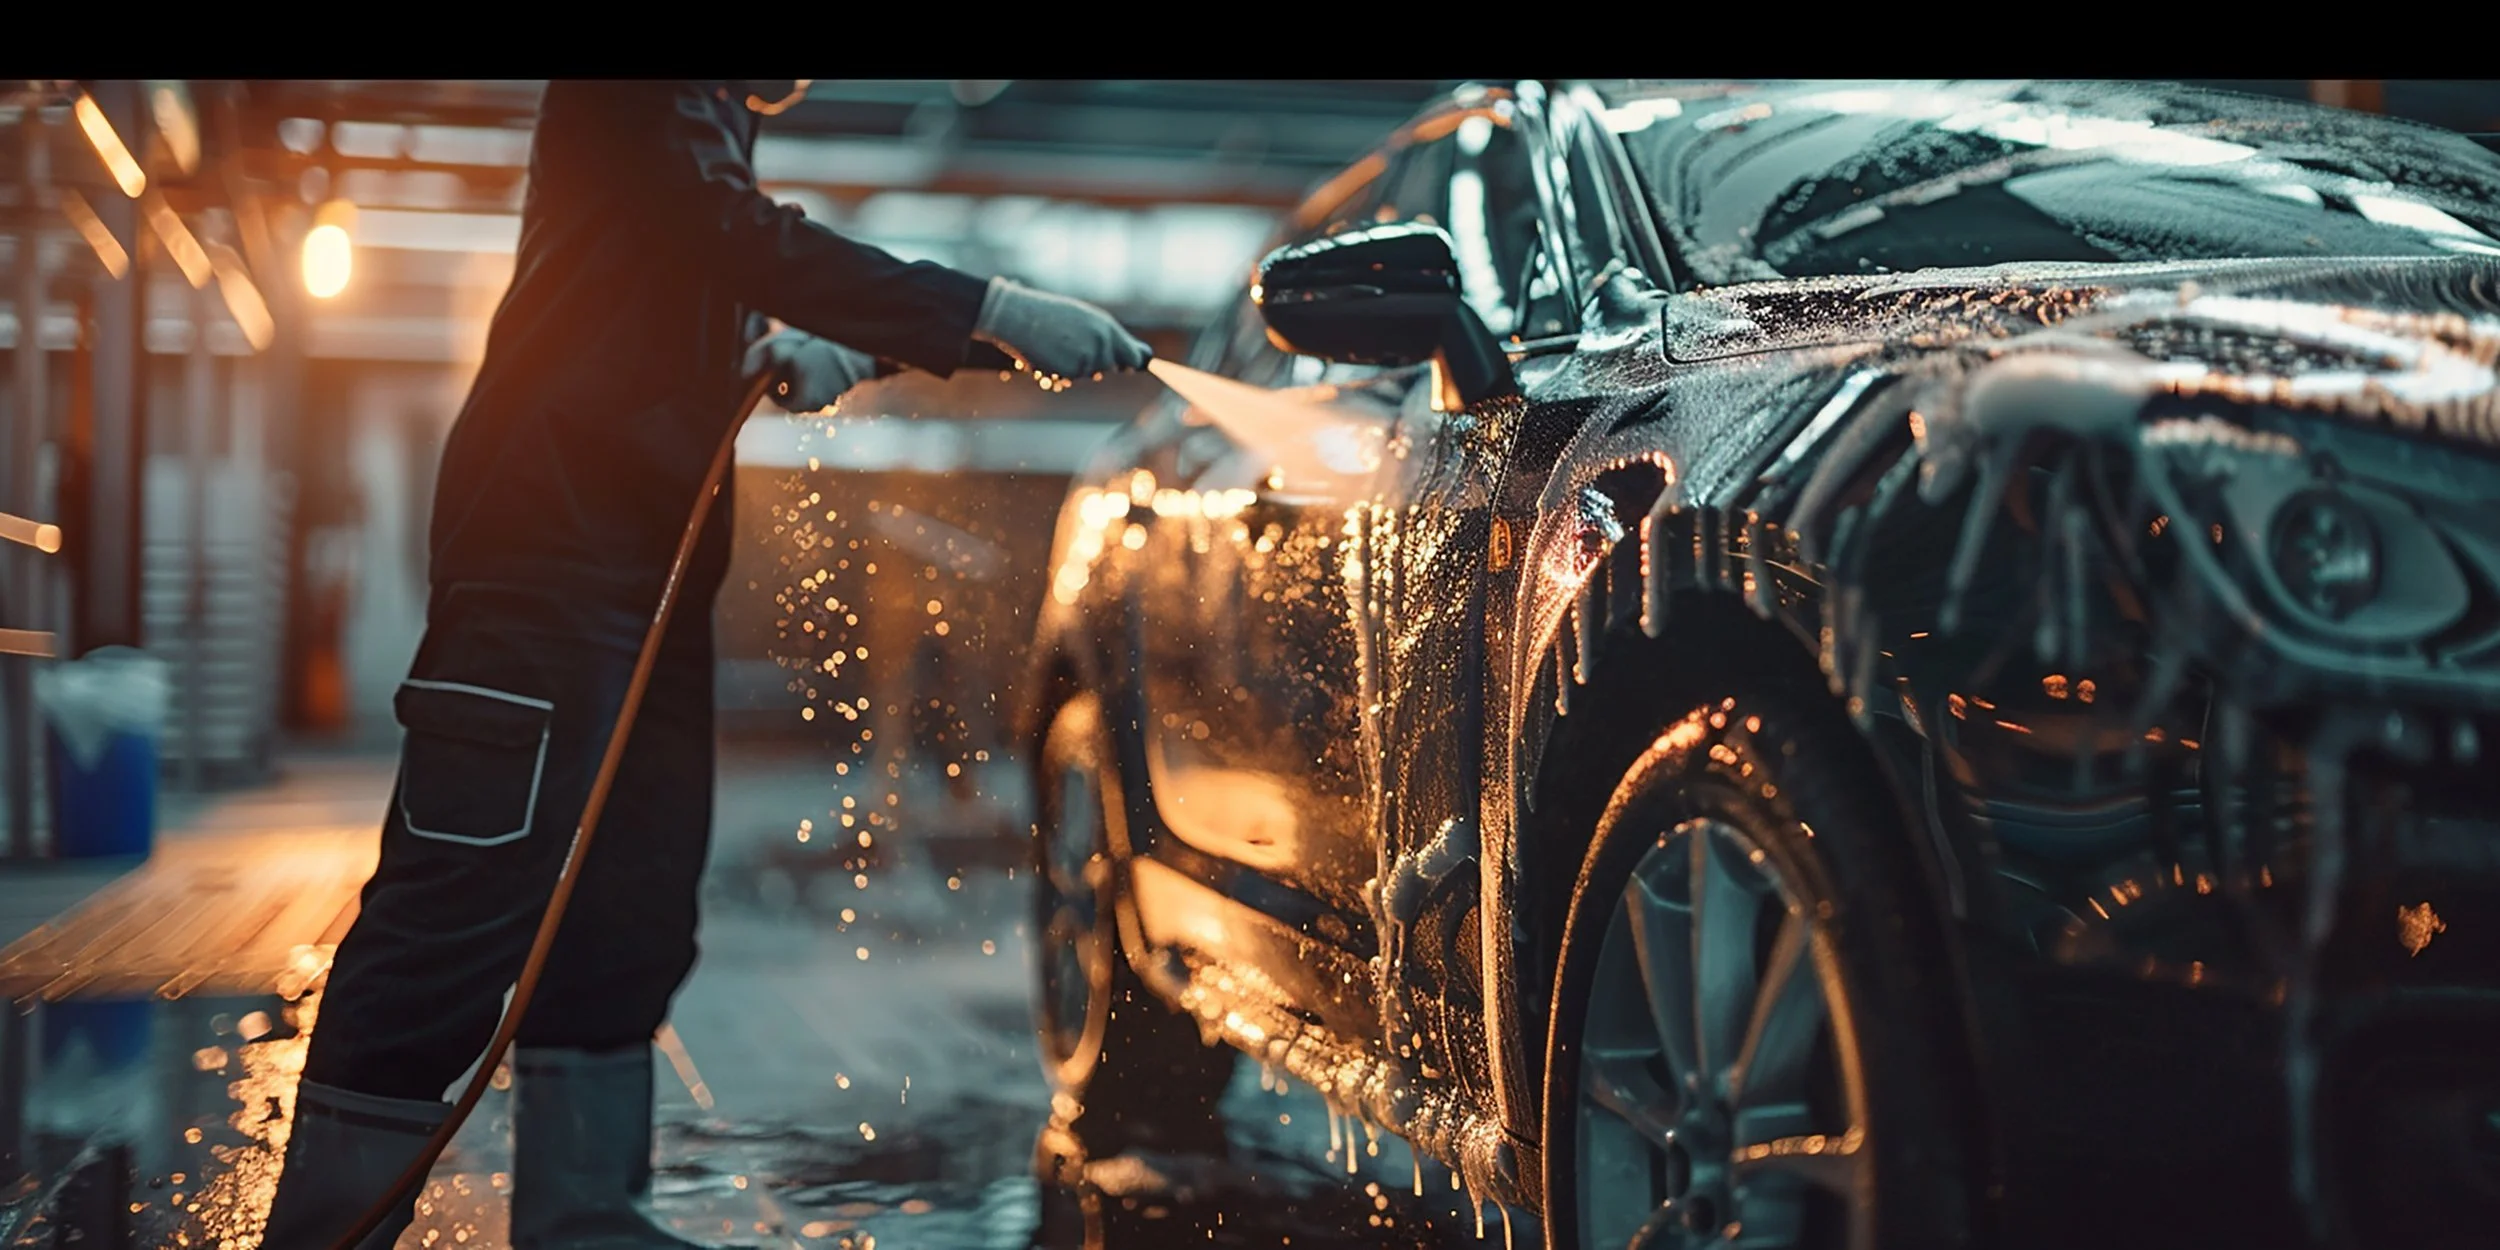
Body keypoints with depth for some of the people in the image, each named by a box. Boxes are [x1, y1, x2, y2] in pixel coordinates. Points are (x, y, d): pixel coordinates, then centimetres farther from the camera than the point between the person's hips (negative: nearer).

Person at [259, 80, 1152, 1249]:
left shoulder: (715, 121, 23)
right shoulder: (633, 104, -6)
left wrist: (781, 350, 4)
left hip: (651, 568, 10)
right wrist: (996, 309, -22)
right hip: (547, 549, -10)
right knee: (468, 906, -11)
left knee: (632, 910, 9)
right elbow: (754, 243, -20)